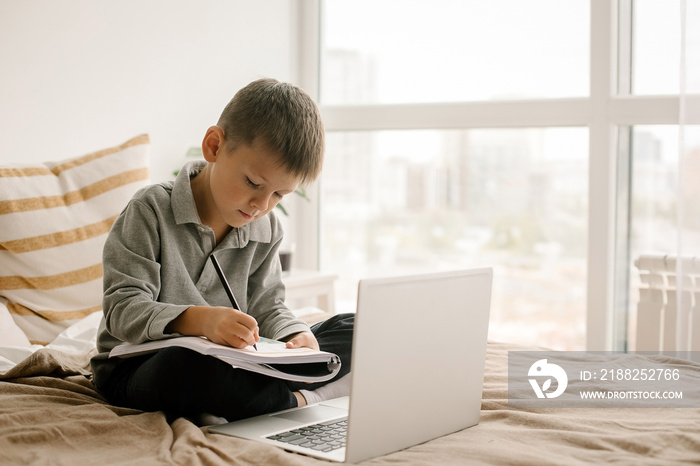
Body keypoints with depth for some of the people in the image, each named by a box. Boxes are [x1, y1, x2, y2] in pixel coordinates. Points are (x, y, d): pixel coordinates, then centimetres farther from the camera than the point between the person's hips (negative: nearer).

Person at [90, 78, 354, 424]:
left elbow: (266, 306, 9)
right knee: (184, 366, -44)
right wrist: (199, 320, -38)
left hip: (228, 362, 6)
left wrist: (294, 335, -16)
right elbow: (123, 308, -20)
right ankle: (296, 401, -23)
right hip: (138, 367, -5)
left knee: (350, 331, -5)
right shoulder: (151, 211, -13)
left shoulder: (266, 230, 4)